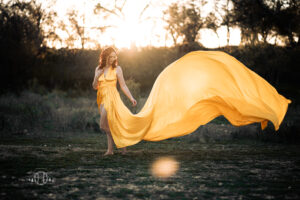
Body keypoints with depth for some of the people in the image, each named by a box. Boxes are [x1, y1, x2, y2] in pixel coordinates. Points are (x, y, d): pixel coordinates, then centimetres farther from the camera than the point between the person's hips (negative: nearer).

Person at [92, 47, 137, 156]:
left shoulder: (117, 69, -1)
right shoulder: (98, 69, 11)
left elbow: (123, 86, 0)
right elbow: (95, 87, 11)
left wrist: (131, 98, -7)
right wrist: (97, 77, -7)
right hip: (102, 98, 5)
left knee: (104, 125, -13)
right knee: (108, 125, 7)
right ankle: (110, 149, 11)